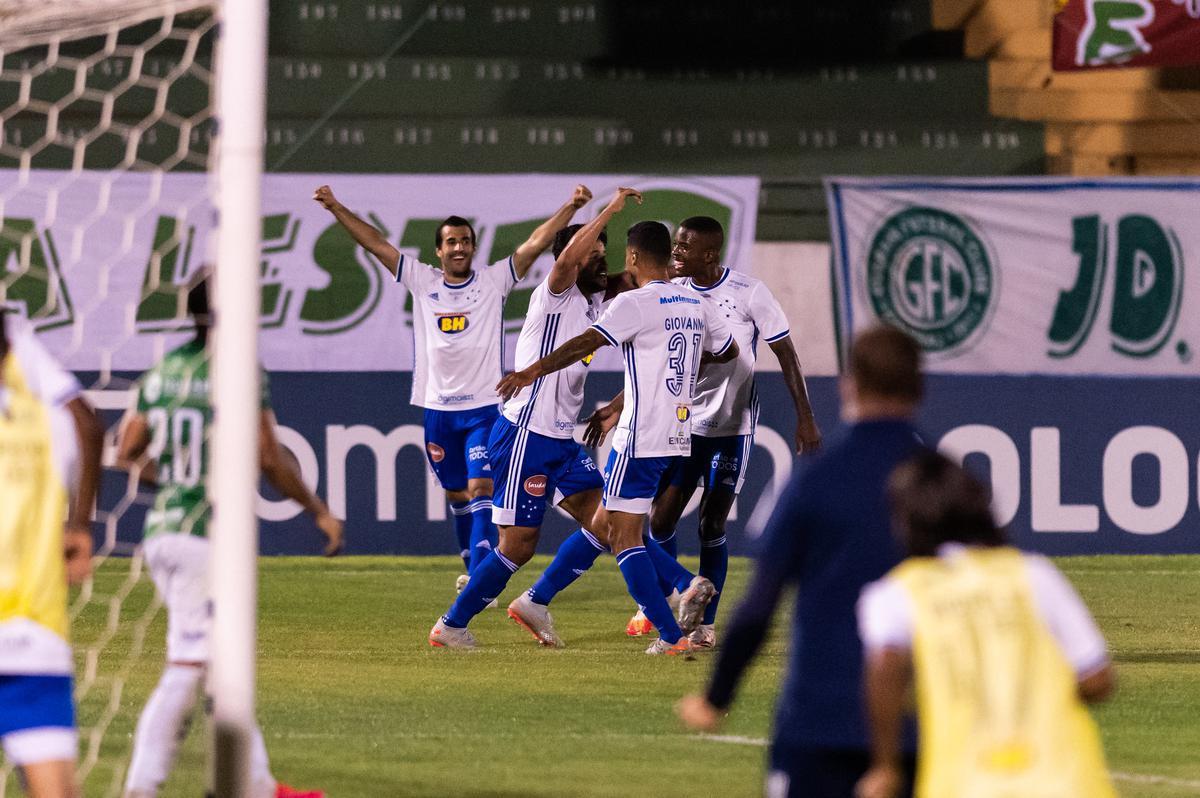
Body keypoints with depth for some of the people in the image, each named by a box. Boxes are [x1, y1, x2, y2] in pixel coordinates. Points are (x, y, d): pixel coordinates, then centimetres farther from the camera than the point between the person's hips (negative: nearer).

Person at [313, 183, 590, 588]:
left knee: (480, 489, -14)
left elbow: (536, 243, -6)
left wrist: (572, 206, -16)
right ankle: (472, 564, 31)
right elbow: (376, 243, 6)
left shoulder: (494, 281, 0)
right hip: (438, 409, 3)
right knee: (456, 494, 14)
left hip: (484, 408, -3)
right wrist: (336, 208, 3)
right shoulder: (422, 281, 6)